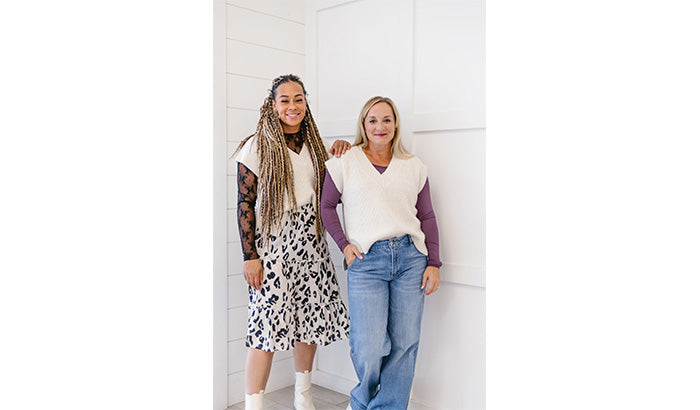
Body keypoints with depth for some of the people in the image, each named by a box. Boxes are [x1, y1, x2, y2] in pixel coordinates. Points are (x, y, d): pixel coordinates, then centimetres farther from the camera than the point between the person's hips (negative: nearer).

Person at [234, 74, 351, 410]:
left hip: (310, 243, 6)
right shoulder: (257, 146, -3)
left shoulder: (313, 145, 13)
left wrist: (339, 156, 4)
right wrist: (249, 256, -12)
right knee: (267, 323, -8)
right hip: (272, 244, -5)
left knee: (310, 319, 12)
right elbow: (245, 204, -6)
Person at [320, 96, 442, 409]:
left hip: (410, 257, 3)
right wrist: (344, 244, -1)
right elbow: (327, 206, 12)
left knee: (404, 343, 4)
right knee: (368, 349, -6)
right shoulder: (345, 162, 7)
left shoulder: (414, 167, 12)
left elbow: (427, 216, 13)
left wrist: (433, 263, 7)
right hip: (366, 261, -2)